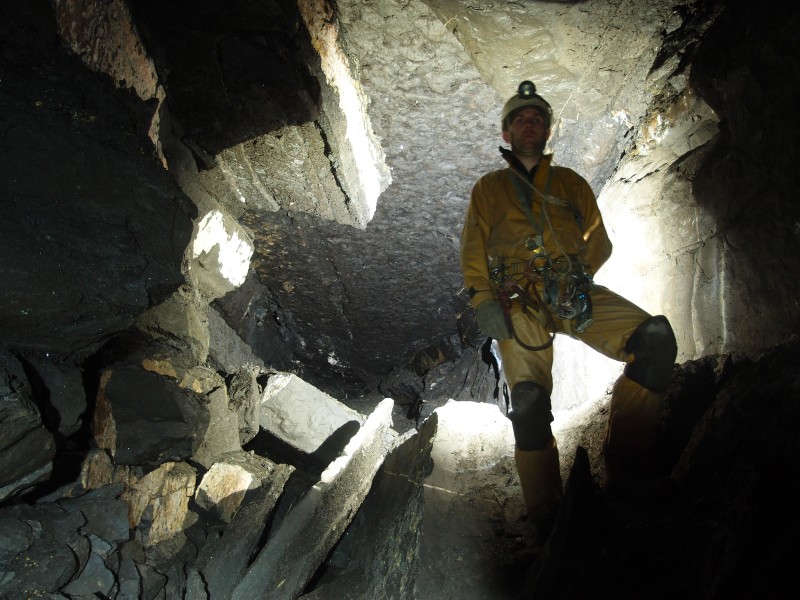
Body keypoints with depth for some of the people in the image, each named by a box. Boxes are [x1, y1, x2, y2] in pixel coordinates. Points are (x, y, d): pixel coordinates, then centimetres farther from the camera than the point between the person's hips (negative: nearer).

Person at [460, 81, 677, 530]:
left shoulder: (571, 182, 26)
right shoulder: (489, 187, 22)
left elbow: (599, 240, 17)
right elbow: (473, 249, 10)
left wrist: (579, 272, -5)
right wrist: (483, 301, -6)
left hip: (575, 292, 2)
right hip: (518, 301, -2)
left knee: (656, 338, -25)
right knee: (529, 401, -21)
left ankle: (625, 470, -16)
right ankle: (548, 518, -6)